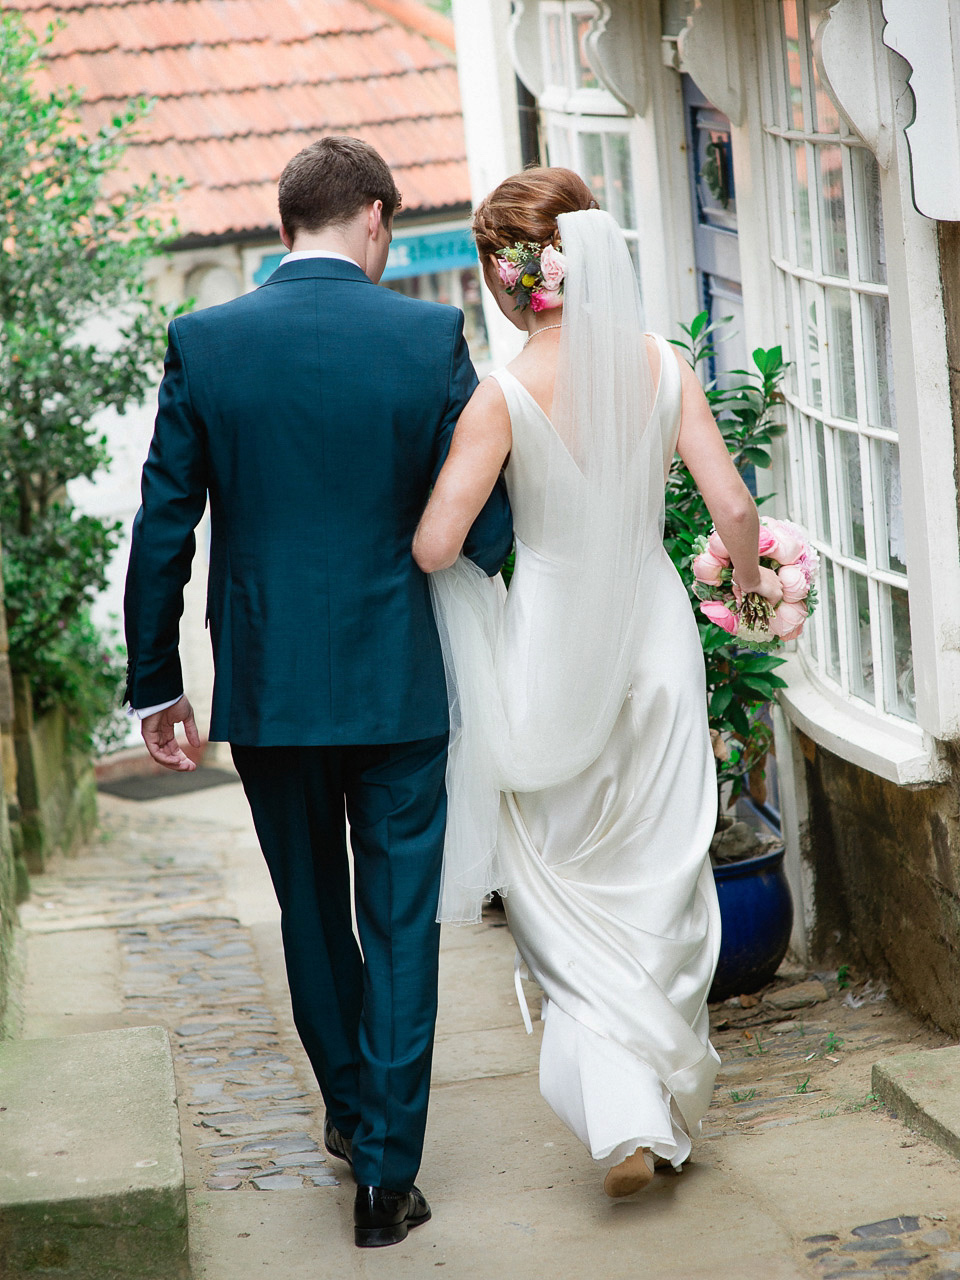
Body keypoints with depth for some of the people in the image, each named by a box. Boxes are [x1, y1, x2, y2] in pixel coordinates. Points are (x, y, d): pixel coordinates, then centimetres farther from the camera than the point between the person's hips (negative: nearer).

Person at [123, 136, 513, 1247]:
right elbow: (485, 533, -7)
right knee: (400, 925, 7)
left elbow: (162, 531, -3)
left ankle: (350, 1107, 36)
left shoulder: (203, 343, -5)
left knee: (312, 913, 19)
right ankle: (385, 1172, 8)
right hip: (401, 687, -1)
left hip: (268, 691, 2)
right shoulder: (431, 337, -8)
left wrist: (155, 685, 5)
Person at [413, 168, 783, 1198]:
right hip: (654, 634, 3)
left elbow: (433, 547, -20)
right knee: (659, 879, 16)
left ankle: (621, 1112, -1)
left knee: (564, 890, 11)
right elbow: (732, 508, -5)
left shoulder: (503, 396, -16)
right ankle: (668, 1099, 27)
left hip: (551, 647, -3)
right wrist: (749, 580, 15)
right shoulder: (662, 366, -5)